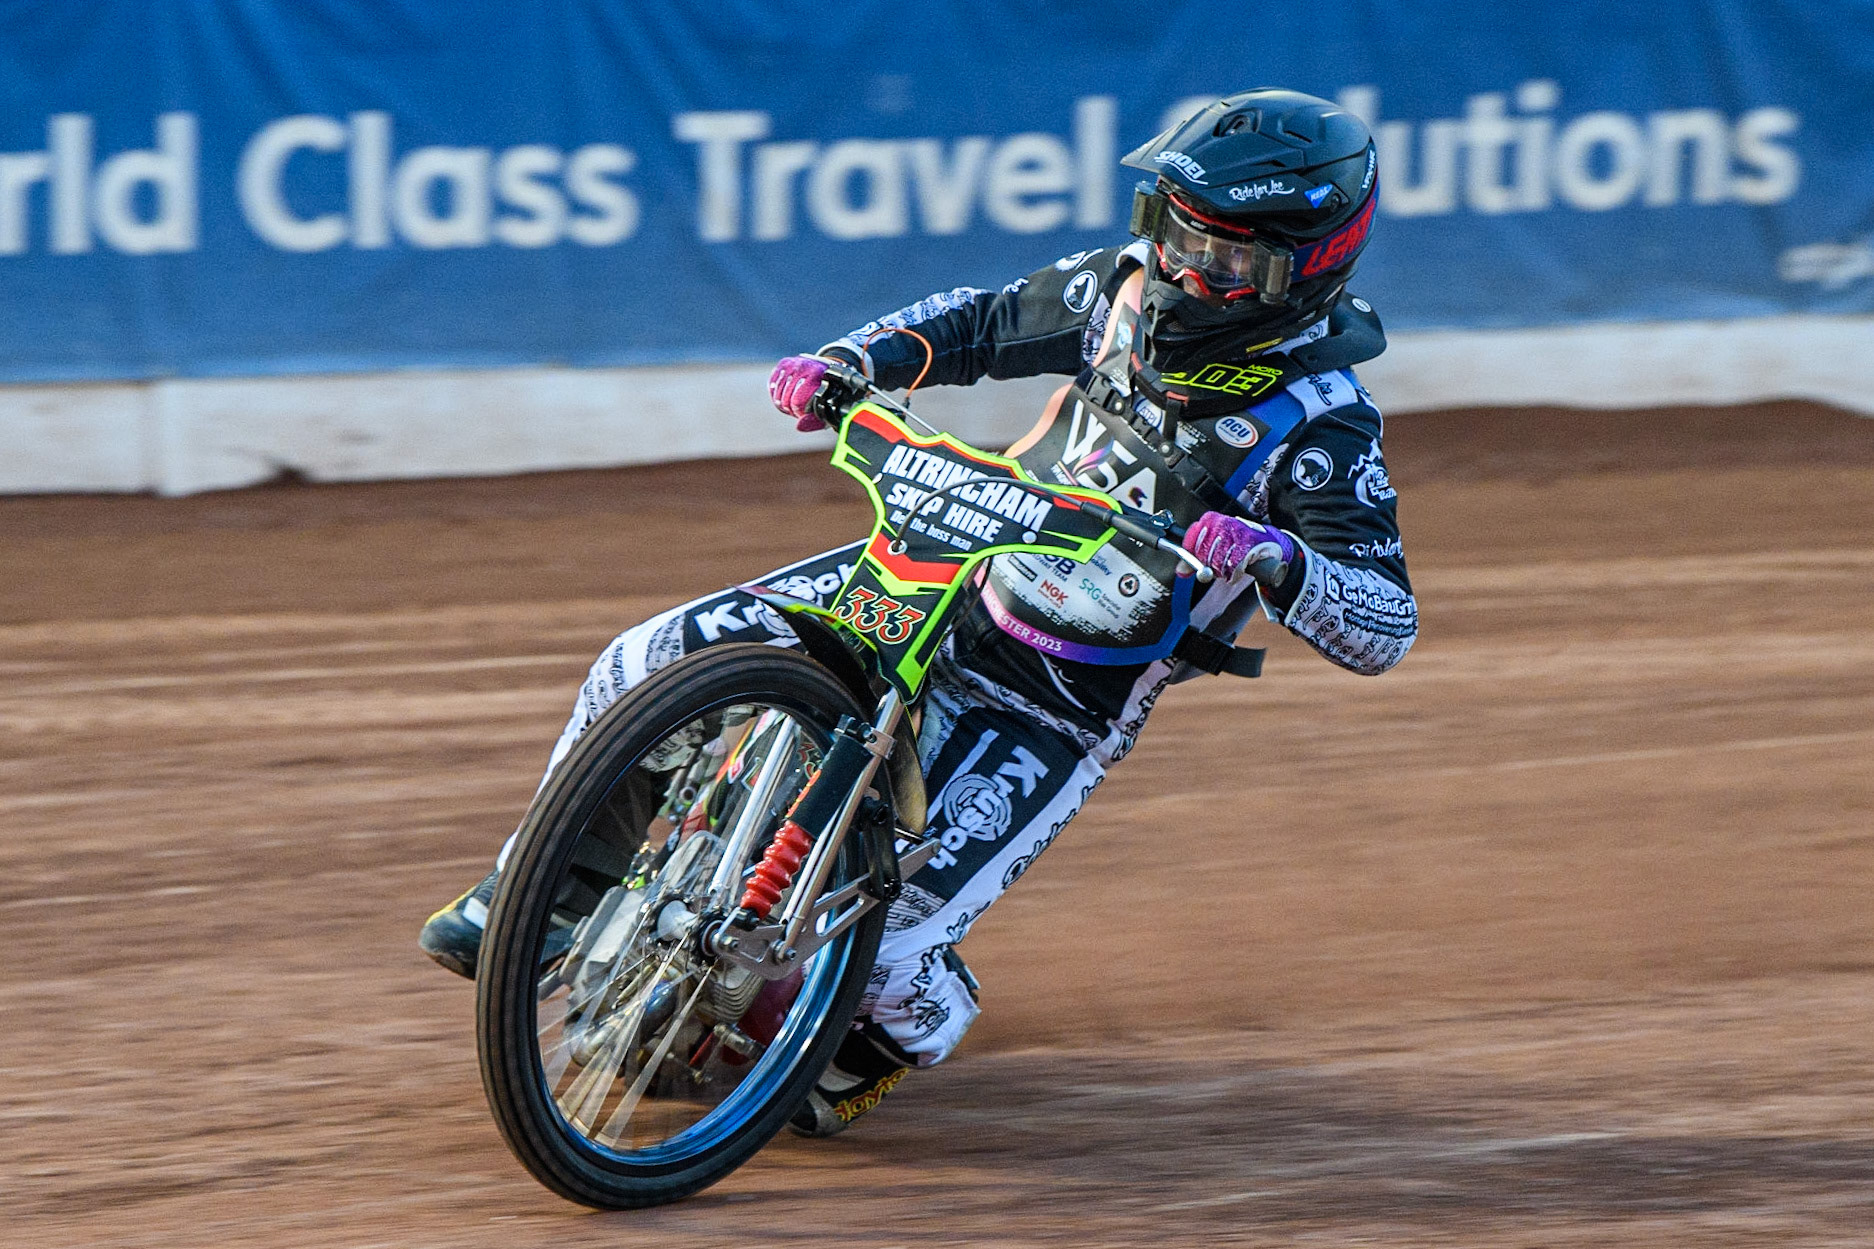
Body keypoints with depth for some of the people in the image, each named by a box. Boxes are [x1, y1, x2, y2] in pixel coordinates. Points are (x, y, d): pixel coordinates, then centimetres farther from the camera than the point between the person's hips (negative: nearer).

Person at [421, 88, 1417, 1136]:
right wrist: (846, 363, -5)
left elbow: (1387, 627, -25)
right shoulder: (1133, 286, -5)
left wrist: (1277, 561, -44)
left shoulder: (1321, 430, -21)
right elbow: (986, 323, 12)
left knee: (892, 944, -18)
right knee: (647, 667, -4)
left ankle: (893, 1038, 21)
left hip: (1060, 706, -6)